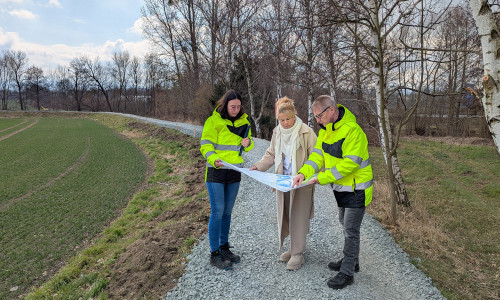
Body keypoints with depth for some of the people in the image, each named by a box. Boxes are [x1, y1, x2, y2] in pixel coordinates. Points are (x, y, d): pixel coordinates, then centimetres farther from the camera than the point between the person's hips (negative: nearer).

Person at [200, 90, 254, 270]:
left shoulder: (243, 122, 7)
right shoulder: (213, 121, -9)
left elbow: (247, 146, 16)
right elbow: (206, 146, -12)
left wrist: (247, 143, -8)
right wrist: (214, 160, -31)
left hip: (235, 172, 5)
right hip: (216, 172, -5)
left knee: (227, 211, 13)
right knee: (217, 211, -6)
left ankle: (224, 247, 27)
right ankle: (214, 254, 6)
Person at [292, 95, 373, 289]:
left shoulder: (352, 130, -27)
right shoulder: (325, 131, 2)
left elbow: (350, 163, -30)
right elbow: (318, 154, -3)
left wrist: (322, 178, -29)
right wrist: (303, 173, -19)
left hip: (356, 189, -9)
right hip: (341, 187, 9)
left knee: (351, 231, 1)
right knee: (345, 225, 22)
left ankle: (347, 273, 15)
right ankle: (351, 261, 40)